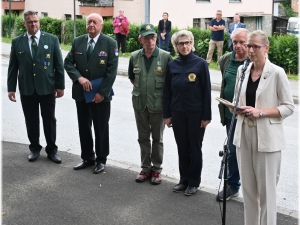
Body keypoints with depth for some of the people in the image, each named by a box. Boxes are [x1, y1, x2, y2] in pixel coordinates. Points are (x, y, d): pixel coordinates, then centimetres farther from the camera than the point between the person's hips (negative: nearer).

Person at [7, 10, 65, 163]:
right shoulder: (17, 42, 3)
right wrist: (11, 88, 1)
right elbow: (13, 67, 4)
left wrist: (60, 85, -2)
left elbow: (59, 64, 0)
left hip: (47, 88, -1)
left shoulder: (52, 39, 0)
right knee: (31, 121, 10)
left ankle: (52, 150, 21)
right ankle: (34, 148, 27)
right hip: (26, 89, 1)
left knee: (49, 121, 7)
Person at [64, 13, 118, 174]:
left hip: (101, 94, -4)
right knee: (83, 128, 12)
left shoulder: (110, 43, -7)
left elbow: (111, 70, -11)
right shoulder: (77, 42, 5)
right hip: (80, 93, 4)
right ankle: (87, 158, 26)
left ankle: (101, 160, 21)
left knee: (101, 129, 7)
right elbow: (68, 63, 3)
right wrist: (79, 77, -15)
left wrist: (102, 92, -15)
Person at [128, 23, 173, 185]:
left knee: (157, 138, 9)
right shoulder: (135, 57, 0)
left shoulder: (165, 57, -10)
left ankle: (156, 169, 21)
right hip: (140, 103, 3)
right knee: (143, 138, 13)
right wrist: (141, 88, 8)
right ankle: (145, 168, 25)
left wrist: (161, 92, -3)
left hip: (158, 104, -3)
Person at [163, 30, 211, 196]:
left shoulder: (200, 64, -7)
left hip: (196, 113, -3)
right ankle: (184, 179, 25)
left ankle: (194, 182, 20)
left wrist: (206, 116, -9)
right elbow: (167, 91, 6)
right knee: (182, 148, 11)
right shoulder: (172, 65, 2)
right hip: (178, 114, 3)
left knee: (195, 148, 8)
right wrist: (167, 114, 4)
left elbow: (206, 91, -7)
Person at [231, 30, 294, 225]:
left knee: (266, 188, 2)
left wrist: (260, 112, -19)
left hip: (267, 137, -5)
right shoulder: (242, 71, 7)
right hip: (244, 134, 5)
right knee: (248, 187, 12)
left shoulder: (277, 73, -8)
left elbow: (289, 107, -8)